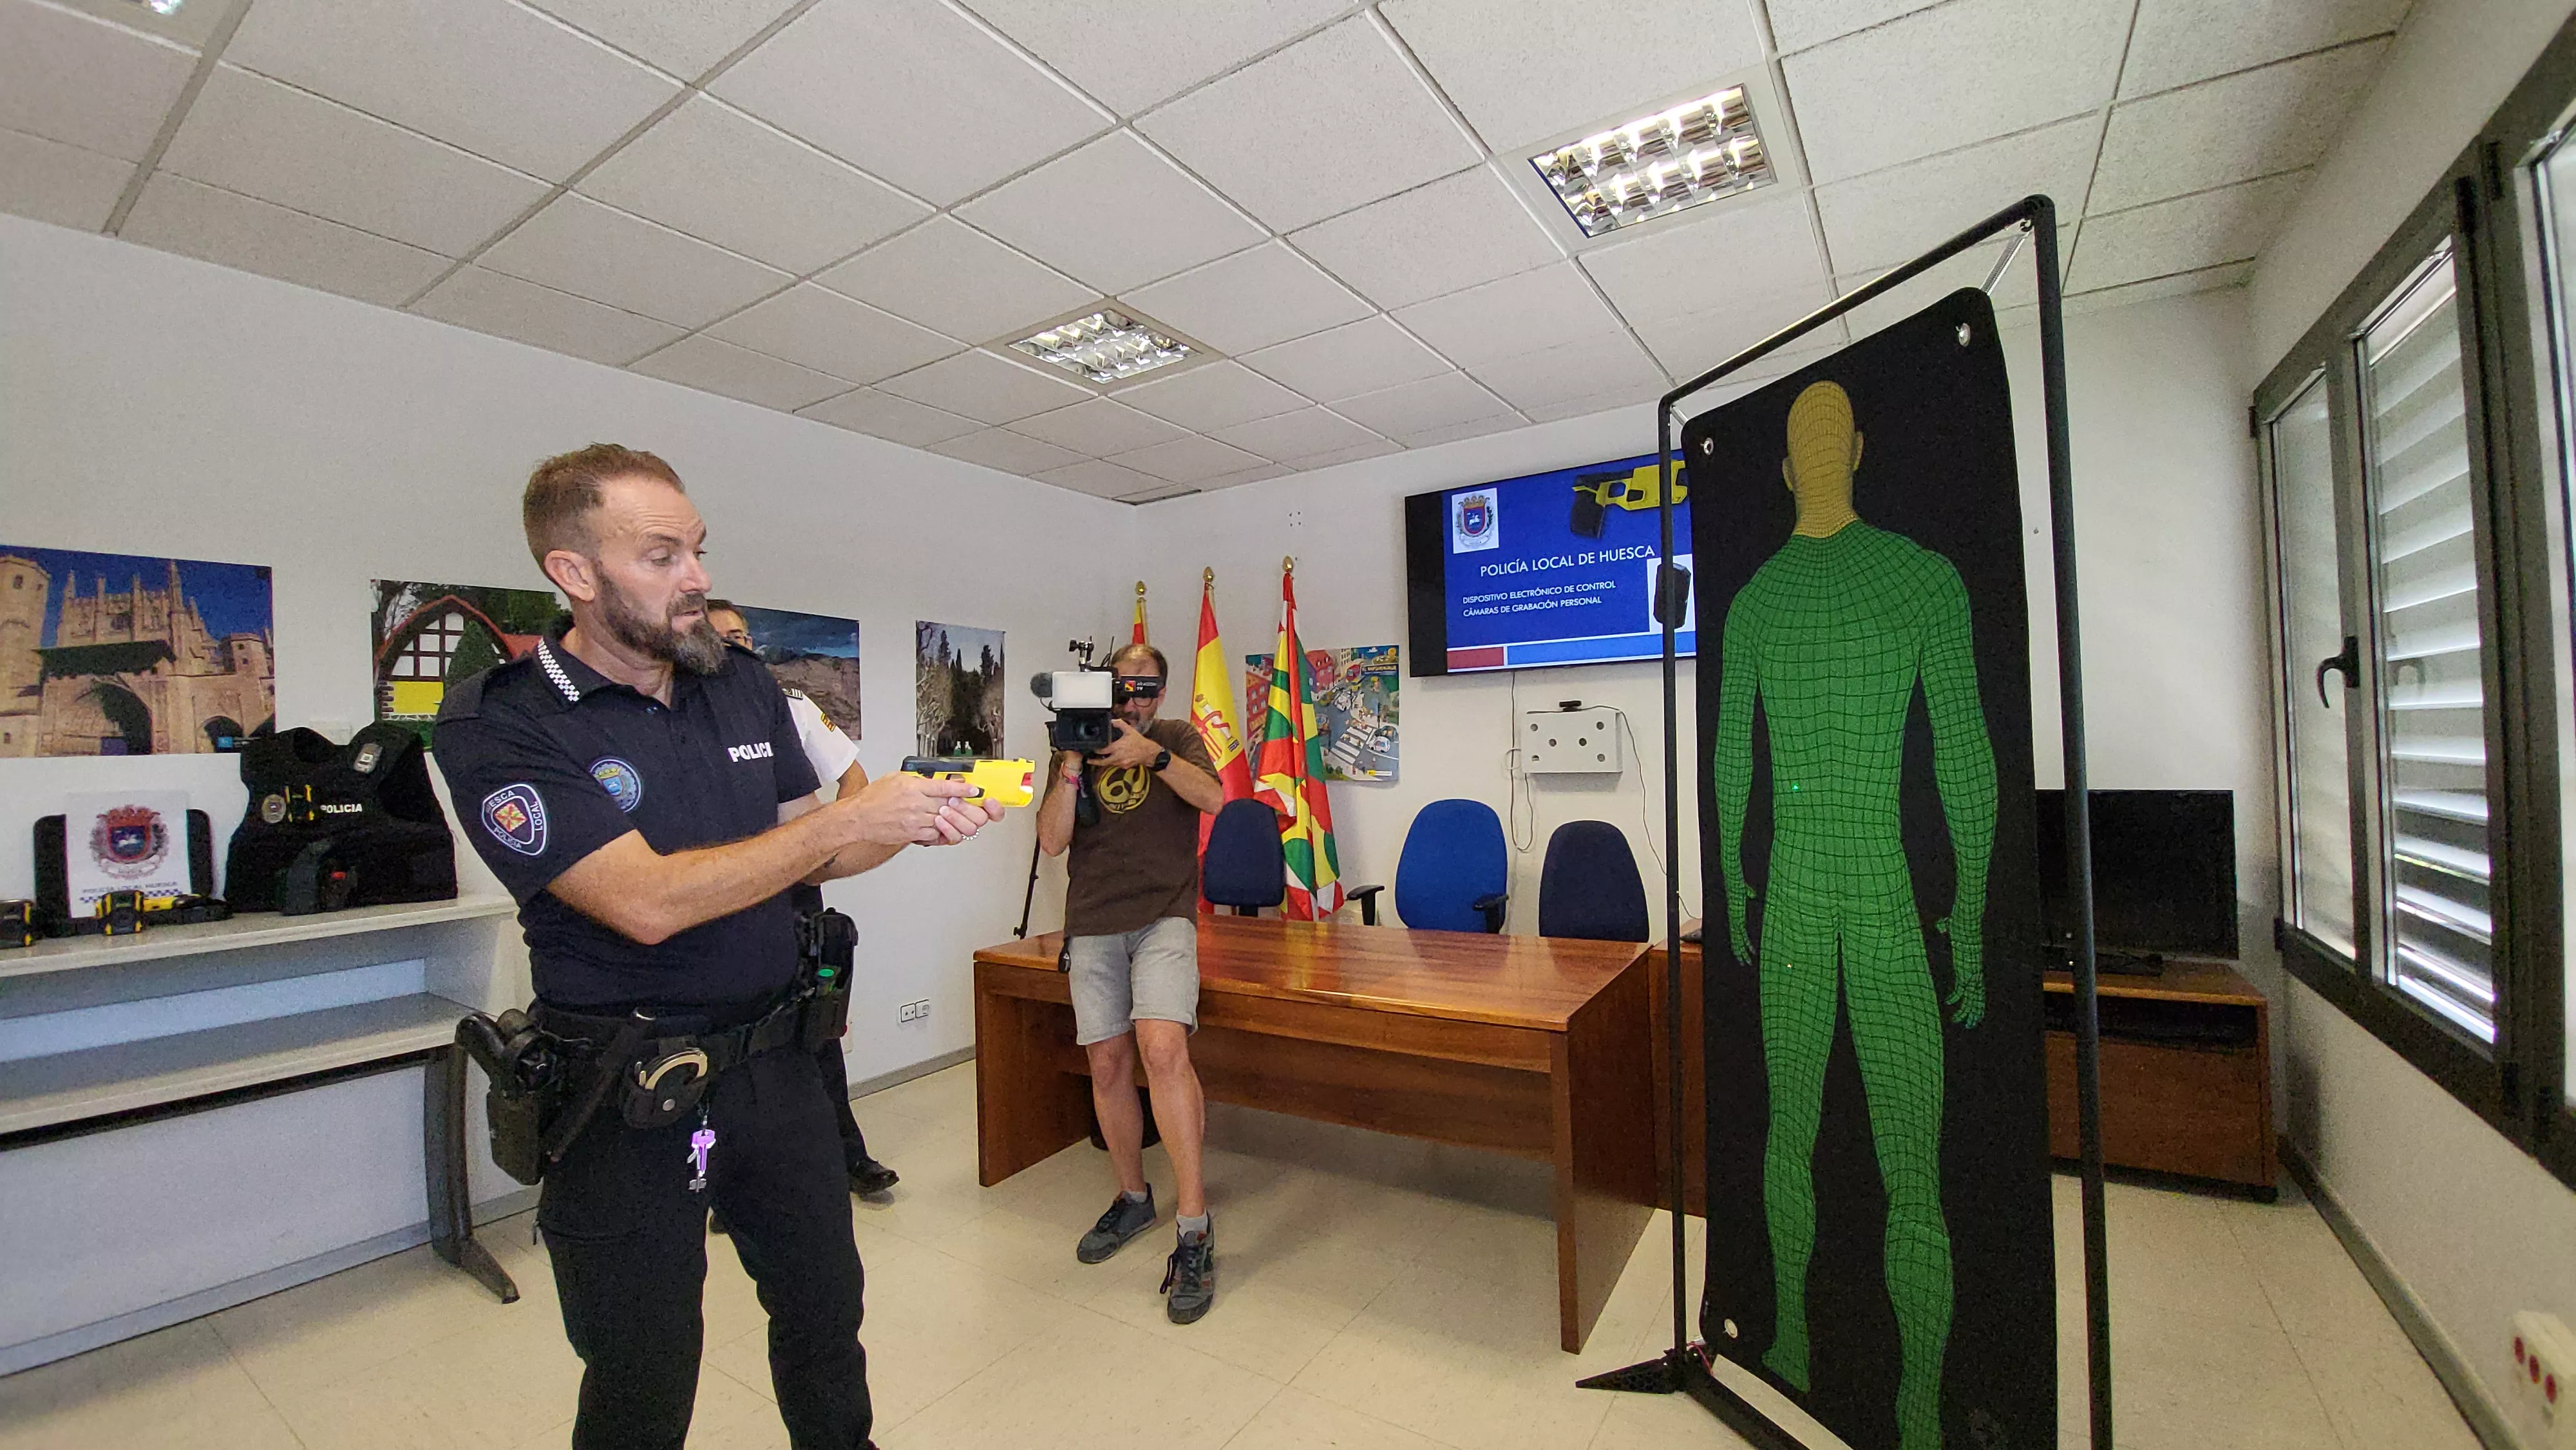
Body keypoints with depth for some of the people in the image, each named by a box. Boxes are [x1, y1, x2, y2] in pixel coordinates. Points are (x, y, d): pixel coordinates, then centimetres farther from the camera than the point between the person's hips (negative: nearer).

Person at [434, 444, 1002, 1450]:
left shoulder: (744, 684, 2)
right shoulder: (498, 726, -14)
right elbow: (648, 900, -25)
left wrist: (909, 824, -11)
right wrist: (848, 818, -25)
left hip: (776, 1063, 5)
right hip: (628, 1097, -4)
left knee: (827, 1312, 21)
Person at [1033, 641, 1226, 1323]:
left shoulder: (1177, 738, 10)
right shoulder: (1076, 747, 13)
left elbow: (1213, 796, -9)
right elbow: (1052, 842, 3)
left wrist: (1151, 753, -21)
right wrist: (1069, 772, -11)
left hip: (1163, 916, -3)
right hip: (1093, 924, 3)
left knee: (1163, 1048, -21)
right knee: (1108, 1066, 6)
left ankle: (1195, 1229, -14)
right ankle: (1133, 1198, 28)